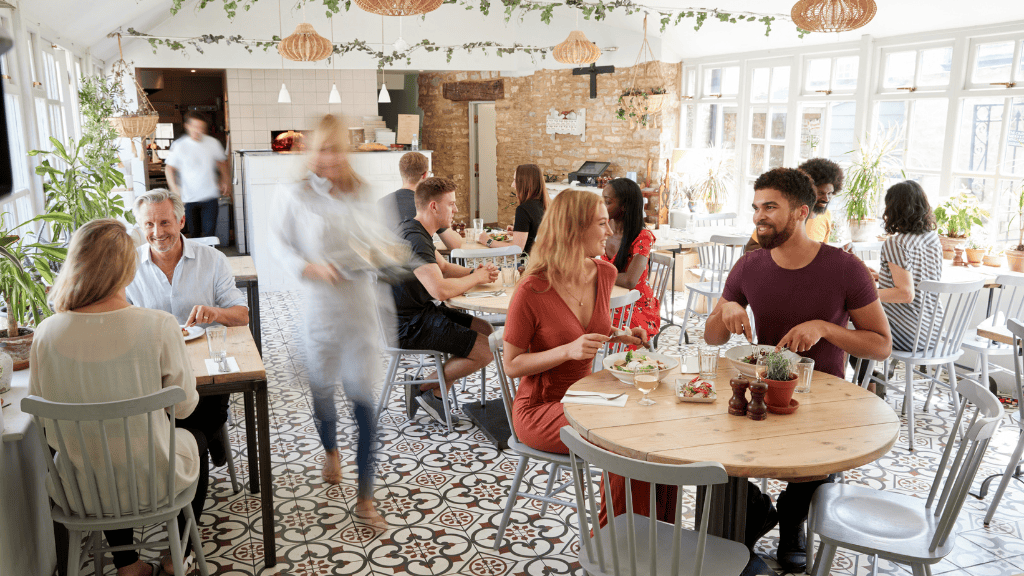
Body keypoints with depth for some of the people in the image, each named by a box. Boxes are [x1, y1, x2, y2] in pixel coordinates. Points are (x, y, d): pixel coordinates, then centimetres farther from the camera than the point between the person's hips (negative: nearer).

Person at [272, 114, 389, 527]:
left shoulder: (361, 195, 5)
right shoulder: (296, 197, -3)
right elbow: (284, 248, 0)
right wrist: (313, 268, -18)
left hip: (360, 304, 1)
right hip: (320, 306, -1)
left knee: (363, 396, -4)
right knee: (322, 388, 16)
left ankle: (365, 496, 6)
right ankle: (330, 451, 50)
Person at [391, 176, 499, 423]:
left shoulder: (416, 231, 11)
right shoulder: (414, 240, -23)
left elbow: (444, 267, 21)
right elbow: (440, 290, -33)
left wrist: (474, 272, 1)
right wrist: (476, 278, -15)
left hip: (420, 313, 11)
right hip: (410, 326, -11)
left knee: (485, 330, 11)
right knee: (486, 350, -13)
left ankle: (437, 389, 12)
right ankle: (425, 388, 3)